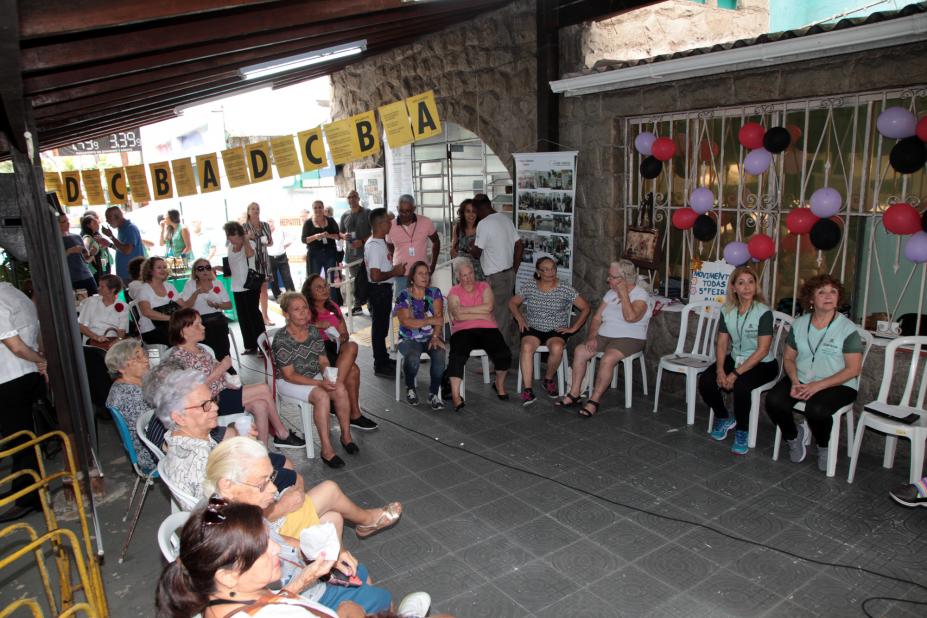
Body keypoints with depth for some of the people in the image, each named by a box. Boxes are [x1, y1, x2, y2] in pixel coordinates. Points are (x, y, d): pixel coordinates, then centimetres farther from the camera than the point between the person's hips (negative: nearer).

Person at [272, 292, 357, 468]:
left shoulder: (313, 331, 0)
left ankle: (346, 436, -5)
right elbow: (289, 375, -19)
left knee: (340, 390, -22)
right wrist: (319, 383, -26)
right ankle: (326, 450, -26)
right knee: (322, 396, -31)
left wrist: (328, 376, -16)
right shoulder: (281, 338, -18)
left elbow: (323, 361, 7)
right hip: (289, 383, -5)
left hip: (314, 376, 6)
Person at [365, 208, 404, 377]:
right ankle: (380, 366, 11)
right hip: (379, 290, -10)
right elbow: (375, 276, -28)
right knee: (379, 327, 0)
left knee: (382, 326, 20)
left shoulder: (380, 241, 9)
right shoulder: (374, 246, -22)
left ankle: (384, 359, 35)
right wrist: (394, 272, -16)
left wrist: (394, 269, 11)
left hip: (384, 289, 10)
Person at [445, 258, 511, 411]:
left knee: (504, 355, -22)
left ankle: (499, 384, 8)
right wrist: (481, 315, -6)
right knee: (457, 356, -32)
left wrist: (464, 309, -5)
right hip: (463, 331, -1)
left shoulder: (484, 287, 16)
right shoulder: (454, 292, 11)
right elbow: (457, 316, -7)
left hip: (487, 329, 2)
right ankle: (455, 395, -25)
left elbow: (488, 307, -4)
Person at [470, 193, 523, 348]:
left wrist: (472, 248, 8)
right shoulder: (506, 218, 6)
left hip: (496, 277, -8)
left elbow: (476, 253, -15)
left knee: (497, 313, 4)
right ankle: (508, 340, 33)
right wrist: (514, 268, 16)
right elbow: (519, 245, 10)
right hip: (509, 274, 8)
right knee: (507, 309, 20)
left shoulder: (484, 224, -18)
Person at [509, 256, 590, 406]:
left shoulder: (565, 289, -2)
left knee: (557, 348, -34)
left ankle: (548, 379, -5)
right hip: (533, 329, 1)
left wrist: (573, 328, -1)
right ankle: (527, 390, -32)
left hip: (556, 331, -1)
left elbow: (585, 308, 3)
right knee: (527, 347, -33)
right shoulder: (529, 286, 4)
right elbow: (512, 303, 17)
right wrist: (520, 318, 1)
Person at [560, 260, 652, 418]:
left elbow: (630, 317, -26)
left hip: (629, 339, -6)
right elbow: (597, 318, 12)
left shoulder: (641, 295, -7)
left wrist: (623, 294, -17)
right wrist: (591, 337, -4)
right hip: (604, 336, 7)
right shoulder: (611, 293, 13)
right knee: (580, 351, -16)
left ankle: (594, 400, -23)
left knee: (608, 359, -33)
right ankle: (574, 394, -10)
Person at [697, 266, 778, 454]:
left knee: (740, 385, -34)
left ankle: (742, 432, -9)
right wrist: (720, 370, -15)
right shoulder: (727, 311, 0)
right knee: (705, 380, -17)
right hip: (735, 359, 5)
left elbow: (762, 350, -20)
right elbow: (722, 343, 1)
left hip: (762, 364, -5)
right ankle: (723, 418, 11)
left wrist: (736, 373, -24)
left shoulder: (764, 312, -16)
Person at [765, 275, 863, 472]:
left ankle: (825, 446, 1)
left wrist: (818, 385, -19)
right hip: (801, 380, 4)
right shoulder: (799, 324, 6)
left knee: (816, 409, -34)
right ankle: (793, 435, 8)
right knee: (774, 400, -24)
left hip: (837, 385, -4)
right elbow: (788, 358, 10)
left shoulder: (847, 329, -8)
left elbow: (853, 369, -10)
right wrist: (795, 382, -10)